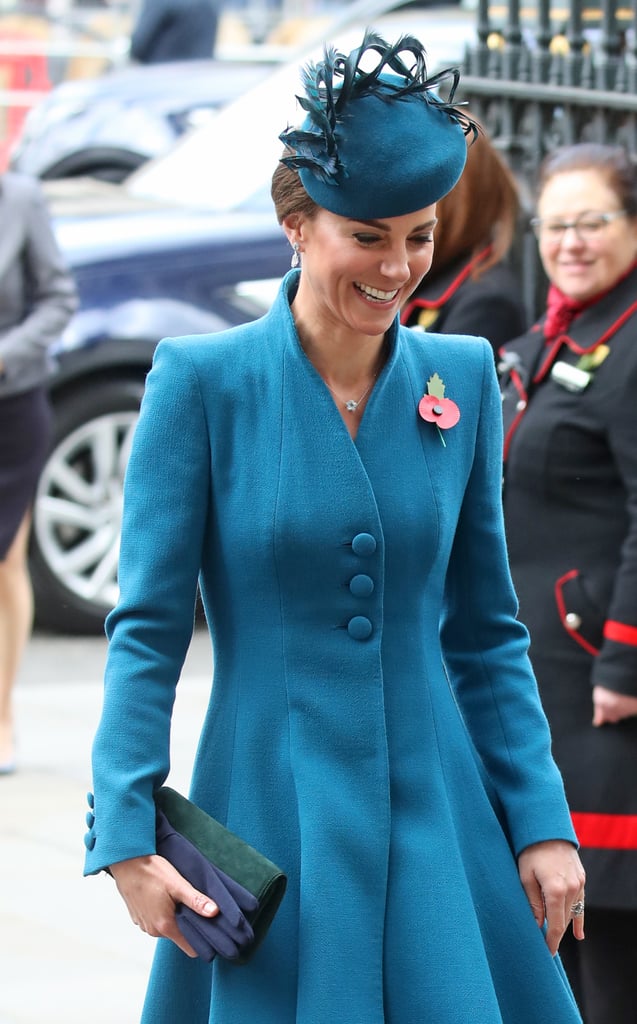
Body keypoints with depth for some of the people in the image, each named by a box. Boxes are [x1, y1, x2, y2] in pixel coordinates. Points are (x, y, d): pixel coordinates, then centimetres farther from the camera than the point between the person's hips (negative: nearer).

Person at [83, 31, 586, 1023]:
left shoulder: (462, 379, 6)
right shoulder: (201, 382, -5)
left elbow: (485, 633, 10)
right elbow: (146, 630, -5)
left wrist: (542, 822, 4)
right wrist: (128, 834, -13)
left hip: (438, 825, 3)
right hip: (271, 824, -3)